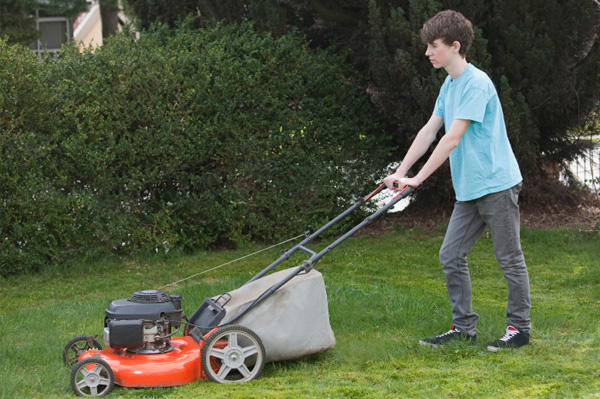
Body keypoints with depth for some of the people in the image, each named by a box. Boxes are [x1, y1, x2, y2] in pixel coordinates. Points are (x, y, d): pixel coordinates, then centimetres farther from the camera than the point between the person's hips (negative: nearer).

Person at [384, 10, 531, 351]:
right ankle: (464, 327, 13)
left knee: (510, 259, 1)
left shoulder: (476, 83, -16)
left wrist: (419, 178, -21)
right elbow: (430, 131, 15)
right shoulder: (449, 86, 14)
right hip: (468, 190, 9)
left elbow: (453, 137, -21)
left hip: (497, 184, -9)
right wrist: (400, 173, 9)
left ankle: (519, 328, 10)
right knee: (451, 256, 6)